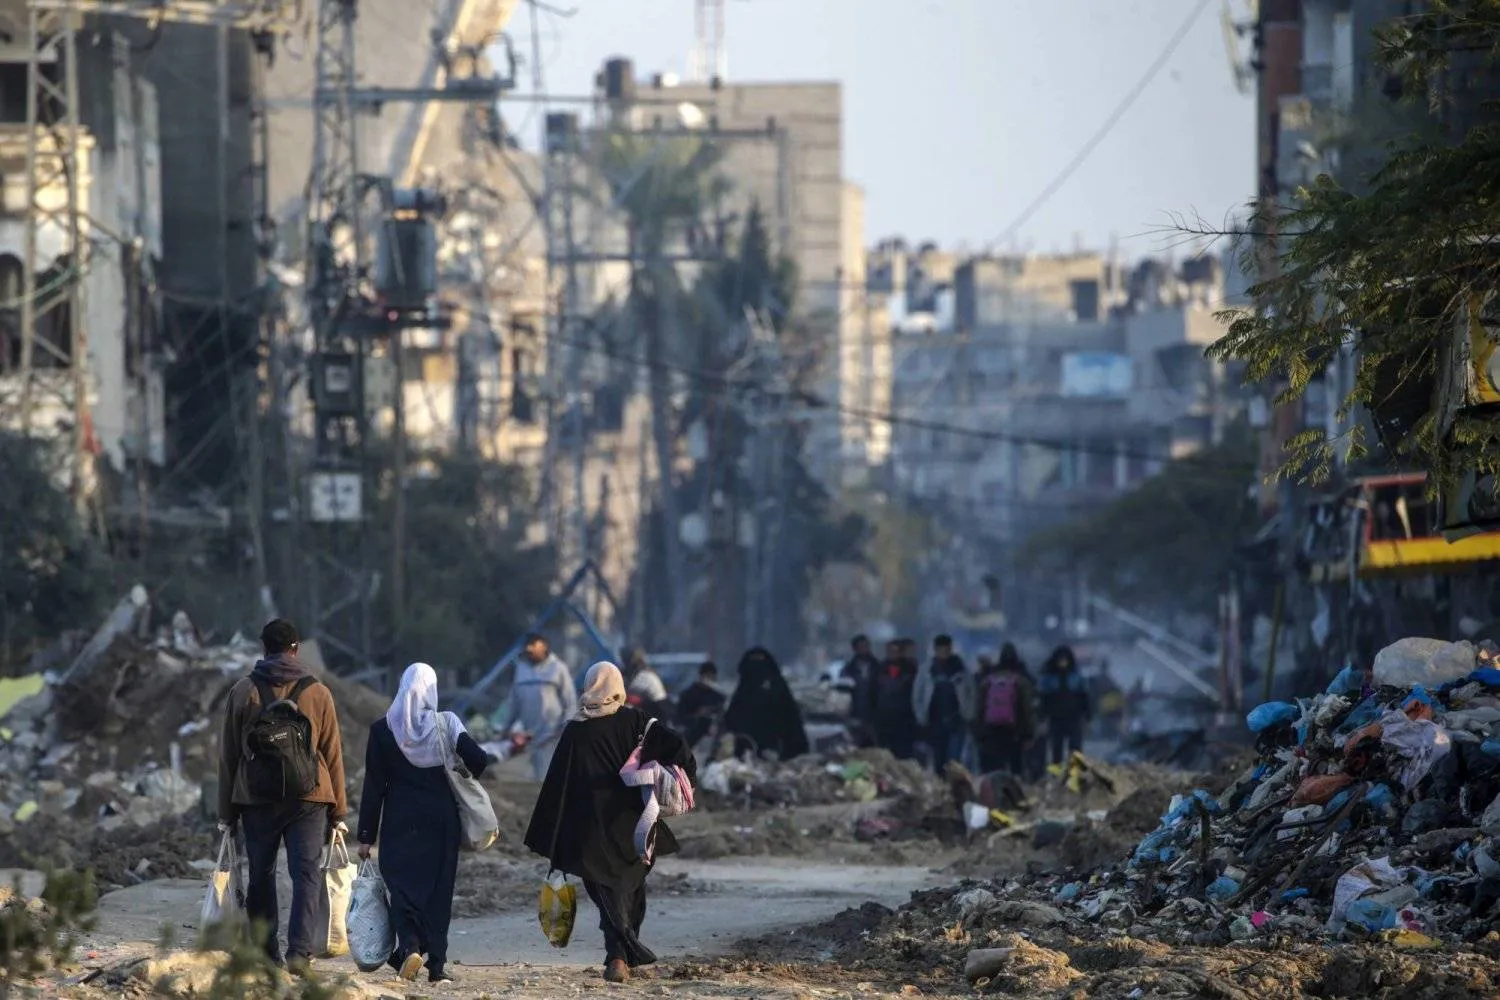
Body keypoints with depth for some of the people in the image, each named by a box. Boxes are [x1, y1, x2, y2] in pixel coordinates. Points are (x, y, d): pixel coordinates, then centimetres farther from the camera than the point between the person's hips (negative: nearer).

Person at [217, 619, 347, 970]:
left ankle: (266, 955, 8)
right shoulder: (317, 693, 3)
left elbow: (228, 755, 6)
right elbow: (332, 754, 5)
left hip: (256, 799, 1)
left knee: (261, 876, 8)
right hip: (308, 798, -1)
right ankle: (300, 951, -16)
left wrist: (227, 811, 12)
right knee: (307, 873, -2)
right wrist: (338, 811, 11)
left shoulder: (242, 692, 4)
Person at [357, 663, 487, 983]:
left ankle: (410, 945, -19)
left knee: (403, 884, 5)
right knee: (438, 888, 9)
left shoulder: (383, 729, -3)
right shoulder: (447, 723, -4)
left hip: (400, 821, -1)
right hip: (442, 820, 1)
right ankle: (437, 963, 7)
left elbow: (373, 785, -2)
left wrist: (366, 836, 2)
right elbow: (478, 760, -13)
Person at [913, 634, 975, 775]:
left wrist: (968, 715, -4)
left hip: (957, 722, -2)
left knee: (954, 760, -14)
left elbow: (970, 694, 4)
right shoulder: (926, 672, 2)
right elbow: (917, 697, 6)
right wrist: (922, 719, 0)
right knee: (939, 762, 9)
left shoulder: (960, 670, 1)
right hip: (935, 722, 2)